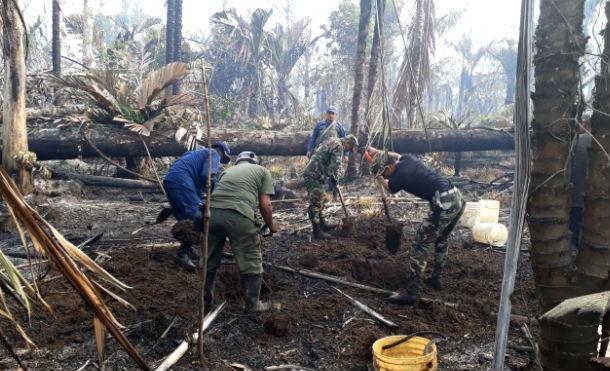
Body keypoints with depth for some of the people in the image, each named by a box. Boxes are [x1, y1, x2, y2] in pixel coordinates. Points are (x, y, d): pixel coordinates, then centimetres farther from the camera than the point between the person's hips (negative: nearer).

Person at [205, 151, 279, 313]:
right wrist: (271, 226, 27)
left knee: (210, 260, 21)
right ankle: (253, 305, 22)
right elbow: (265, 205, 12)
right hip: (239, 216, -4)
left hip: (212, 211, 5)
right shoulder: (263, 171, 23)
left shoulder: (228, 170, 34)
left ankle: (205, 300, 35)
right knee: (251, 263, 12)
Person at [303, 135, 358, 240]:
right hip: (314, 175, -11)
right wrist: (334, 181, -6)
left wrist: (332, 180, 24)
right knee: (316, 203, -7)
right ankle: (317, 232, -3)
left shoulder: (331, 142, 21)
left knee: (322, 199, 21)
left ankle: (322, 224, 32)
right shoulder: (338, 145, -11)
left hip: (311, 173, 11)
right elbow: (335, 165, -17)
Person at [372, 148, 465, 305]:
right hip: (457, 198, 10)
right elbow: (396, 155, 39)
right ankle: (435, 279, 39)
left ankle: (412, 292, -1)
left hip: (444, 204, -10)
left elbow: (390, 187, 18)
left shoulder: (400, 176, -8)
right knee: (440, 241, 26)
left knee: (420, 245, -4)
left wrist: (379, 179, 36)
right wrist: (378, 152, 44)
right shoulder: (408, 159, 12)